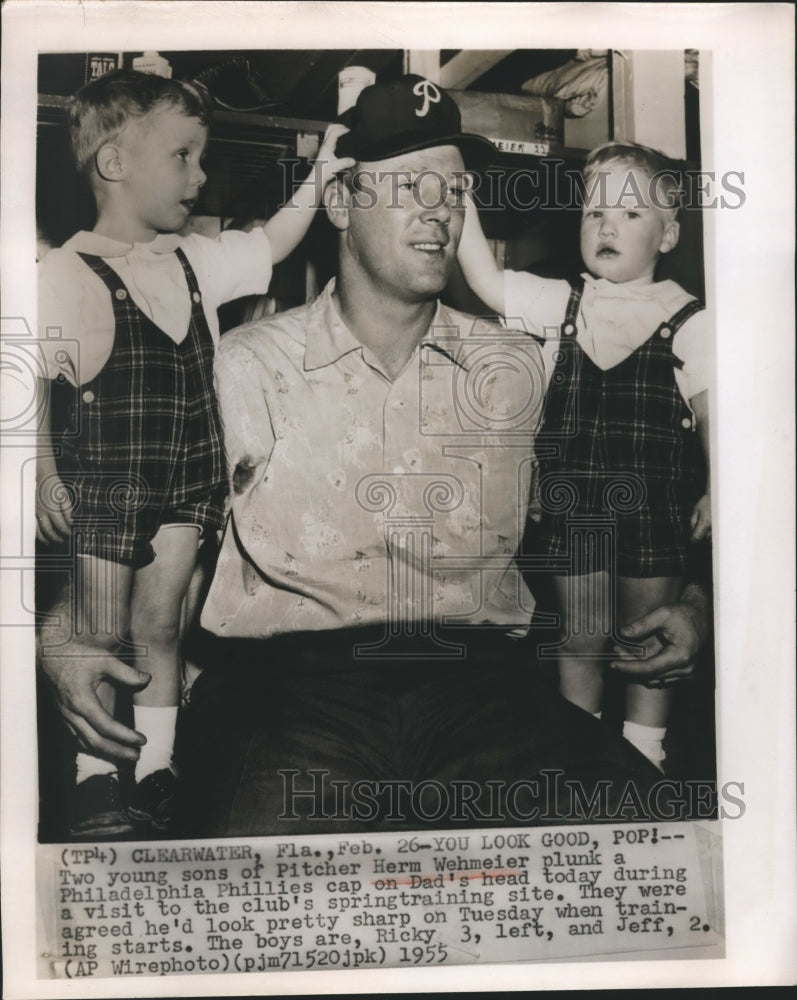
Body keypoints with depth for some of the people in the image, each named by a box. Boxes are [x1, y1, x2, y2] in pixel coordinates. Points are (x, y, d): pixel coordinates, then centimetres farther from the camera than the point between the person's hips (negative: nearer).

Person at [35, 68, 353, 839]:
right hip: (104, 474, -4)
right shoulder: (66, 272, -9)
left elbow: (269, 247, 16)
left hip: (190, 471, 4)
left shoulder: (193, 260, 8)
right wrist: (42, 474, -16)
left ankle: (156, 767, 26)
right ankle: (94, 774, 27)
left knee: (160, 620, 11)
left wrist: (316, 181, 4)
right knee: (97, 627, 8)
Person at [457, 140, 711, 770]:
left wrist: (715, 488, -12)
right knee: (582, 637, 12)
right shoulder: (560, 305, 6)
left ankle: (644, 754, 30)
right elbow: (486, 279, -4)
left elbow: (709, 413, -2)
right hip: (574, 504, 2)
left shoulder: (686, 321, 0)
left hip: (654, 506, -1)